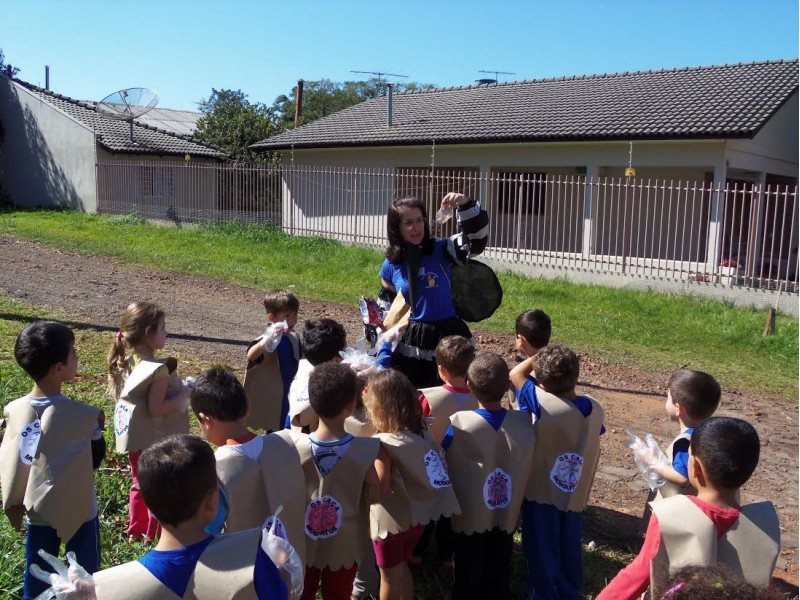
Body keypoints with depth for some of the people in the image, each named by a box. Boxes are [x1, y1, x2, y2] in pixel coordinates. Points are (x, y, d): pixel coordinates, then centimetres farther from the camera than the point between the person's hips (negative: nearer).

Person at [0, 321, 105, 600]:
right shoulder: (83, 416, -23)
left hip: (37, 511, 4)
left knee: (36, 577, 19)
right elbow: (96, 458, -9)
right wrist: (98, 425, 3)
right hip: (78, 510, -4)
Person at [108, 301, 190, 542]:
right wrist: (183, 397, -15)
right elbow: (155, 408, -28)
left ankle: (136, 530, 36)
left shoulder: (125, 361, -1)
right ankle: (154, 535, 22)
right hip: (154, 439, -8)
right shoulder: (157, 369, -25)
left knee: (139, 484, 23)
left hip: (133, 436, 8)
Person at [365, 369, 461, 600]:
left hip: (392, 521, -6)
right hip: (418, 515, 6)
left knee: (389, 575, 16)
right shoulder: (421, 432, -5)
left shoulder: (383, 443, -26)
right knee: (401, 567, 28)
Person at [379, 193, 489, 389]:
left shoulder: (441, 251, -5)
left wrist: (466, 204, -33)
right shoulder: (391, 264, 3)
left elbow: (476, 237, -19)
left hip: (447, 335, -2)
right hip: (410, 341, 2)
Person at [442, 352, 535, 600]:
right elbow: (526, 462, -2)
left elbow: (442, 450, -7)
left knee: (467, 577, 19)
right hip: (507, 515, 2)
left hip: (470, 516, -2)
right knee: (499, 575, 22)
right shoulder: (524, 422, -17)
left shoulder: (459, 424, -26)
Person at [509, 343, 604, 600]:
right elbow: (594, 451, 3)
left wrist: (538, 357, -5)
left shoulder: (542, 403, -28)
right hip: (575, 495, 5)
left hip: (541, 493, -5)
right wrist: (585, 488, 16)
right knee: (570, 550, 22)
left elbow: (516, 373, -15)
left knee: (542, 552, 12)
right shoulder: (595, 409, -10)